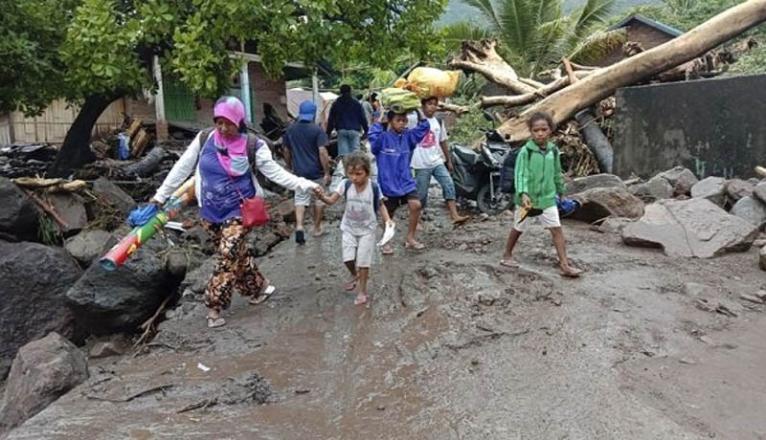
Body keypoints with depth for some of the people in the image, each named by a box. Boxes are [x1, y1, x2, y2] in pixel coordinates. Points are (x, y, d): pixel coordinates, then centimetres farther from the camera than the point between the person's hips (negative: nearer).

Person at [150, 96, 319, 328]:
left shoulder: (252, 146, -12)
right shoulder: (204, 139, -5)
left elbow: (275, 172, -11)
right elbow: (182, 168, 2)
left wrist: (303, 184, -22)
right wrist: (161, 195, 5)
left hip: (238, 209, -3)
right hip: (211, 210, 4)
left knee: (228, 255, -10)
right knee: (237, 252, 14)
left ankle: (214, 306, 0)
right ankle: (258, 287, 34)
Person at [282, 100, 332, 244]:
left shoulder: (290, 130, 3)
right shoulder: (317, 130, -11)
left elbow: (286, 151, 9)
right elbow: (322, 152, -17)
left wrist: (290, 167, 22)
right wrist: (327, 172, -12)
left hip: (299, 171, 3)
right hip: (316, 172, -3)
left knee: (300, 199, 7)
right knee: (319, 199, 13)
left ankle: (299, 226, -14)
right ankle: (317, 228, 23)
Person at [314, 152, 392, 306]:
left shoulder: (374, 187, -19)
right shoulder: (345, 184, -16)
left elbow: (380, 205, -6)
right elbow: (331, 200, -19)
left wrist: (387, 220, -20)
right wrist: (321, 196, -40)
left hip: (367, 229, -2)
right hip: (349, 227, 2)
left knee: (363, 260, 2)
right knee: (348, 258, 2)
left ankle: (362, 290, 19)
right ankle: (355, 276, 36)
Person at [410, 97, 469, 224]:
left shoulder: (438, 122, 9)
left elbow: (443, 142, 16)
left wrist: (449, 161, 17)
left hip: (437, 162, 4)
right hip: (422, 164, -4)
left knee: (449, 185, -11)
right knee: (421, 193, 3)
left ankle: (454, 215, -13)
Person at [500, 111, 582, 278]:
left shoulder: (553, 150, 0)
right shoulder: (525, 151, -15)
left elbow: (557, 173, 12)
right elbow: (520, 174, -22)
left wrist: (560, 191, 21)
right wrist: (523, 193, -36)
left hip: (547, 197, 3)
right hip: (527, 198, -3)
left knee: (557, 229, -1)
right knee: (518, 228, 13)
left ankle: (565, 265, 2)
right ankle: (507, 255, 33)